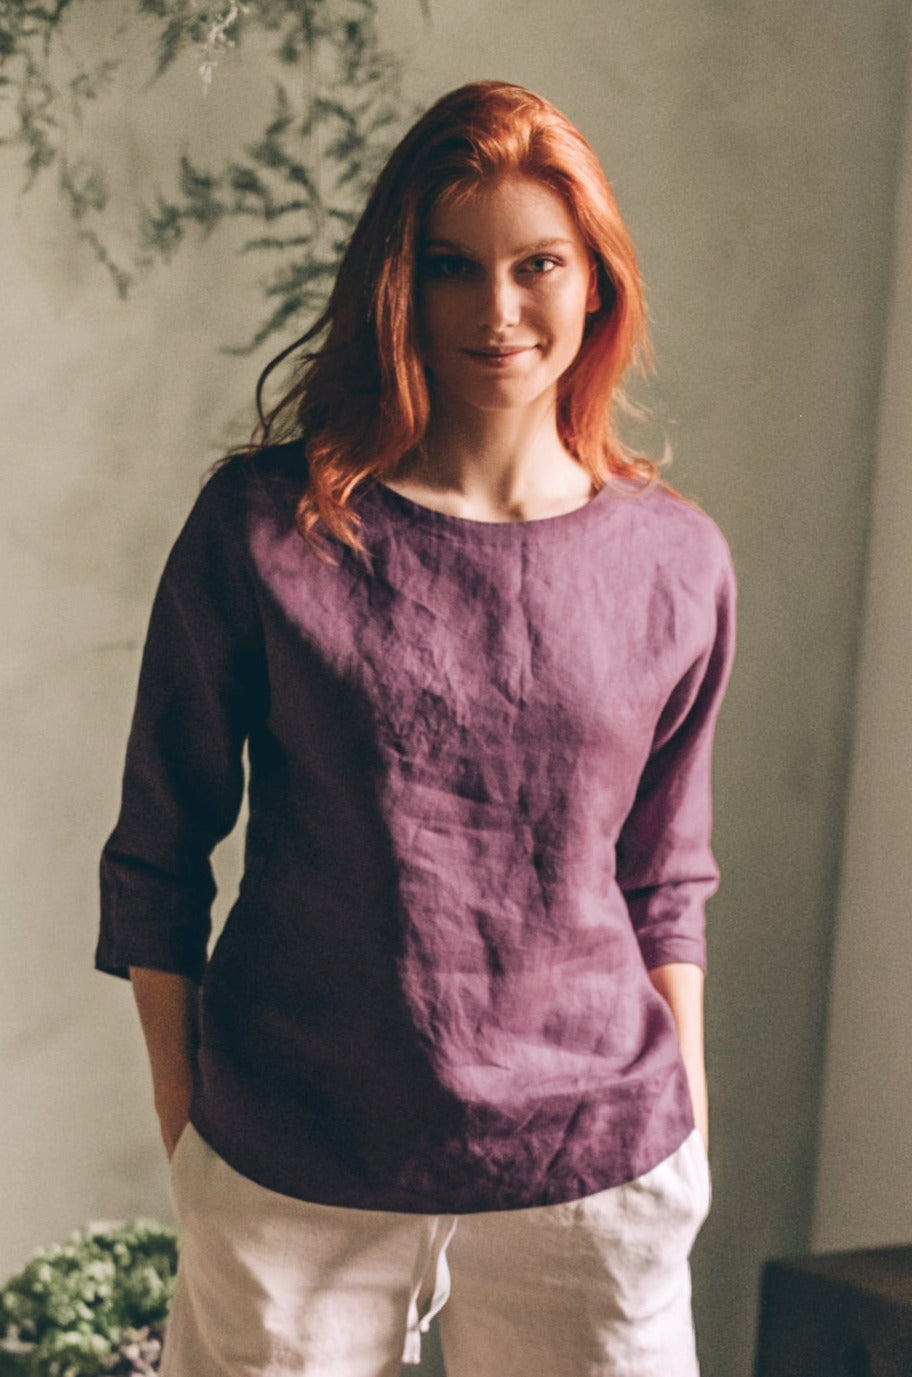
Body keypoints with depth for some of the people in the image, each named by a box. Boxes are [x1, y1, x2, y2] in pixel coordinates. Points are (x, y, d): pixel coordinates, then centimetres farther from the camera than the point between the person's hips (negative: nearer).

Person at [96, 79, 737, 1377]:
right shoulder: (264, 528, -6)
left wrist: (686, 1129, 10)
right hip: (288, 1177, -1)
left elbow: (664, 883, 10)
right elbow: (157, 856, 1)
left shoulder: (677, 564, 1)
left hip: (593, 1172, 2)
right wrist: (182, 1122, 1)